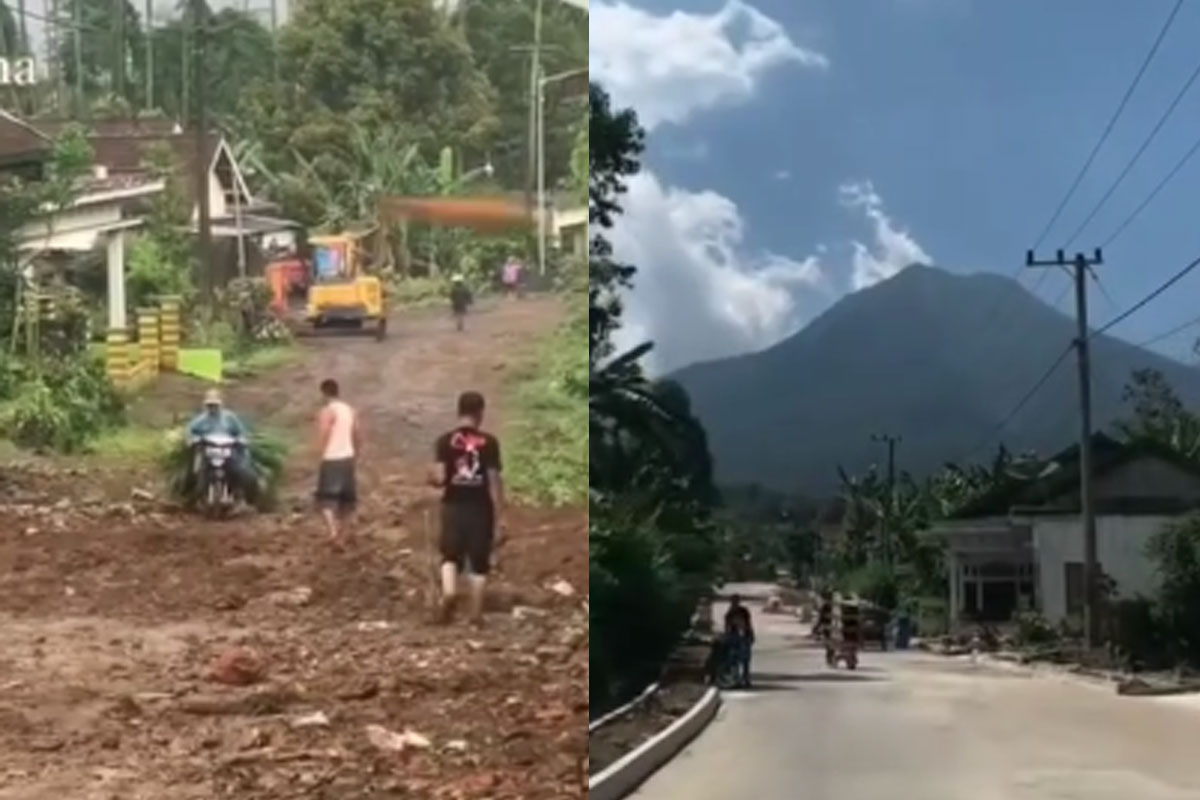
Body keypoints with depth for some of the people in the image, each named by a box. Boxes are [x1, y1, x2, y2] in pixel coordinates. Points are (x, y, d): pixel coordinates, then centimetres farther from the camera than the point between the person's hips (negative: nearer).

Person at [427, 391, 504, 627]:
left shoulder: (445, 441, -3)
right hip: (480, 508, -1)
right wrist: (498, 520, -1)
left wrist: (431, 474, 15)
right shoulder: (489, 442, -6)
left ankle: (449, 592, -12)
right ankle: (476, 614, 12)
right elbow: (494, 483, -6)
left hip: (453, 506, 1)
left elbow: (438, 479, -10)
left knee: (451, 555, 15)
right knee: (479, 562, 10)